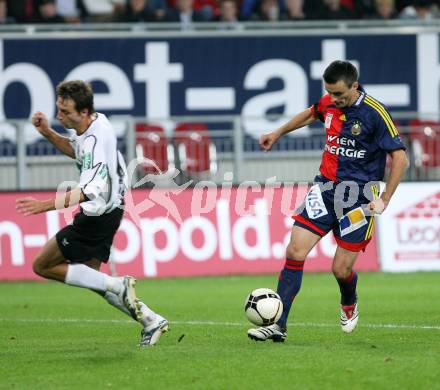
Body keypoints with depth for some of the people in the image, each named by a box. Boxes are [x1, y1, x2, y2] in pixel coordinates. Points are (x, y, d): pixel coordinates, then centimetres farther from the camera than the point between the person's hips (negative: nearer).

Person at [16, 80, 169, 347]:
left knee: (43, 265, -3)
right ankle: (150, 320, 19)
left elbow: (91, 190, -39)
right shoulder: (97, 121, 1)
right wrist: (48, 133, 8)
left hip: (97, 216, -10)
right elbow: (77, 151, 23)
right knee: (90, 275, 19)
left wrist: (47, 205, -44)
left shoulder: (95, 140, -29)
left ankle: (118, 286, -7)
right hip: (110, 208, 10)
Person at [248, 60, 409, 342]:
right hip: (326, 188, 5)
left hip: (357, 196, -5)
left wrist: (384, 200, -16)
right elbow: (310, 115, 29)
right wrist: (278, 134, 36)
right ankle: (278, 325, -6)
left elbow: (400, 158, -12)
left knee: (341, 269, -4)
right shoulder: (329, 103, 3)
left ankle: (349, 305, 32)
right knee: (295, 251, -9)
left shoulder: (375, 113, -15)